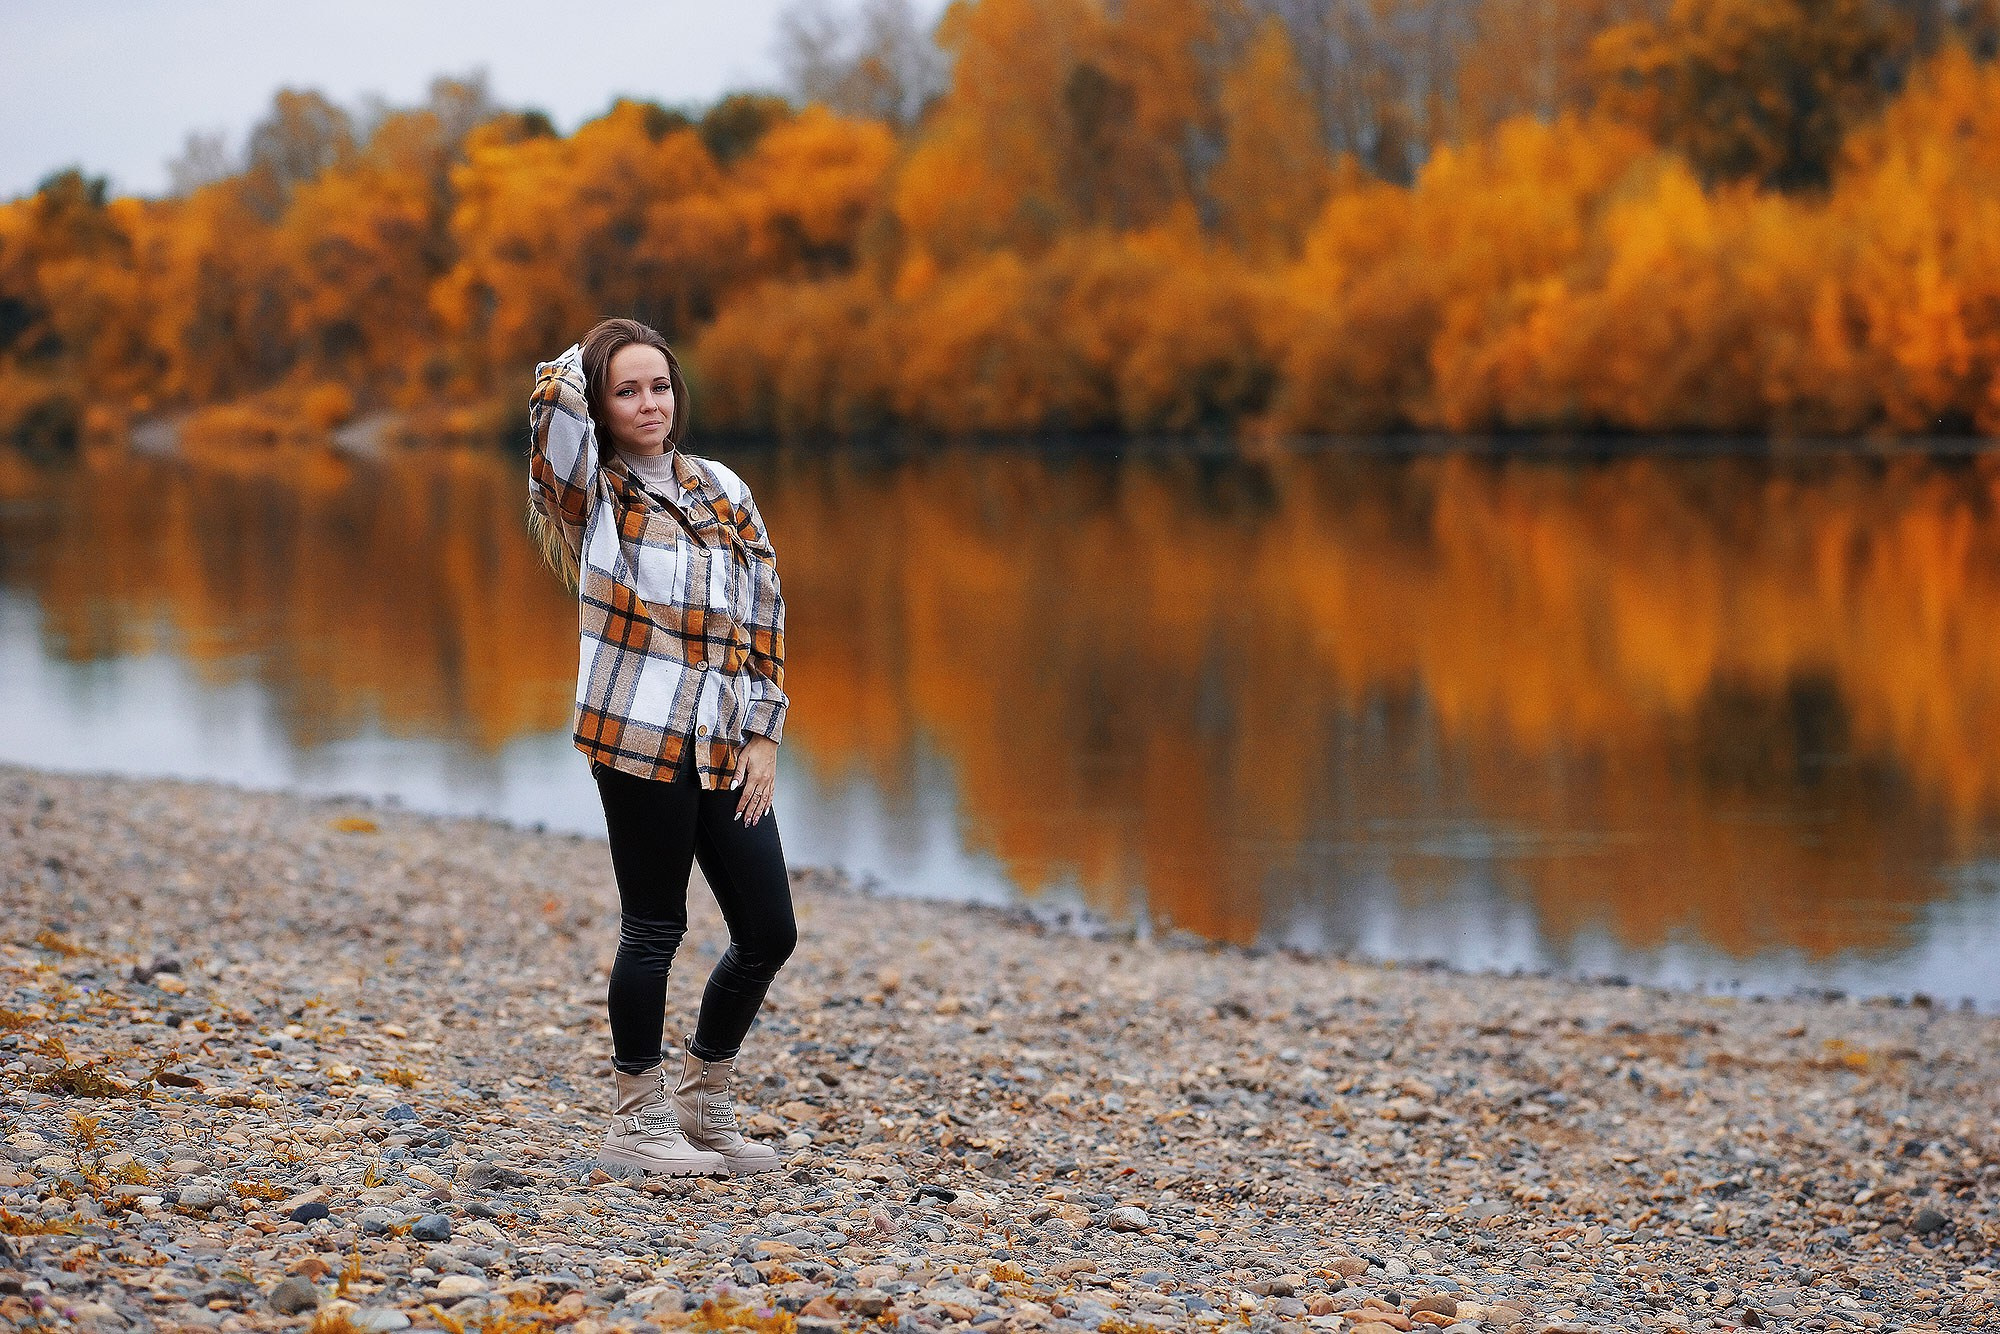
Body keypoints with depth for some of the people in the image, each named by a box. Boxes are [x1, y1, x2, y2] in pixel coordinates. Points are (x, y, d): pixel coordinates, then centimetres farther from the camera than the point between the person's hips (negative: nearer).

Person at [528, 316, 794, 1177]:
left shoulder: (723, 490, 13)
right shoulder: (592, 496, 0)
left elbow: (765, 612, 13)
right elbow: (556, 398, -19)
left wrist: (763, 732, 5)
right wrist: (585, 361, 3)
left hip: (726, 748, 5)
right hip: (641, 740, -5)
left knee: (769, 933, 6)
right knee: (654, 928, 0)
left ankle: (703, 1104, 24)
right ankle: (636, 1123, 13)